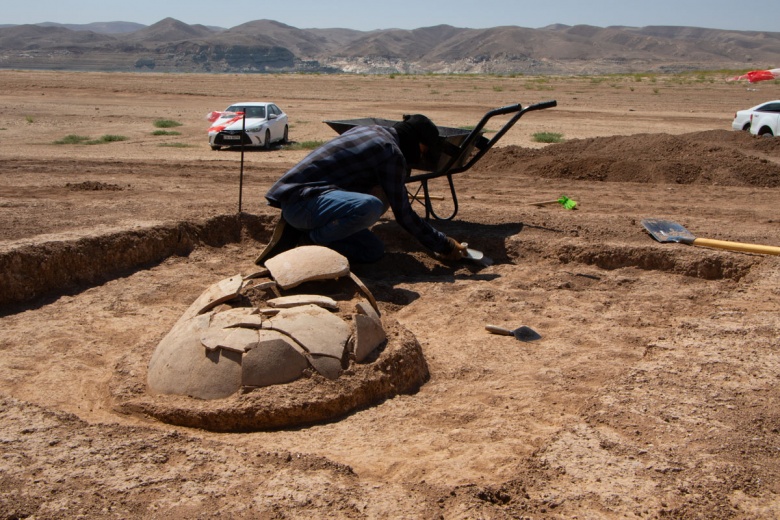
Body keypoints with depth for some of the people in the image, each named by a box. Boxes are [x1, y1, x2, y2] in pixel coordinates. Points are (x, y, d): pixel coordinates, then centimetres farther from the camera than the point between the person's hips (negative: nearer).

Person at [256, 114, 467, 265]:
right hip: (299, 198, -10)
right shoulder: (391, 152, -11)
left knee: (373, 251, 10)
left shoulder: (372, 131, 19)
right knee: (370, 207, -36)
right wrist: (444, 245, 4)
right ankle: (309, 238, -14)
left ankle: (300, 232, 4)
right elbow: (403, 215, -7)